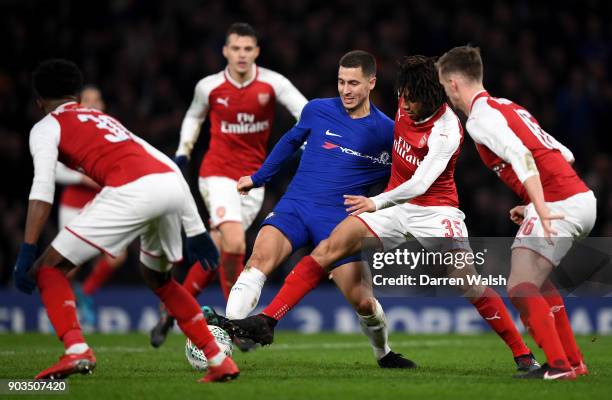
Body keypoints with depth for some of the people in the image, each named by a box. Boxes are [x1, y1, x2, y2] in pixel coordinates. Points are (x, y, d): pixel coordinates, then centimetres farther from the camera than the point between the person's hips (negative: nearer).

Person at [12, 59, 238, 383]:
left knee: (48, 269, 5)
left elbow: (42, 191, 1)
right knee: (158, 279, 32)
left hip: (132, 191, -7)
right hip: (174, 185, 7)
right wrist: (196, 231, 31)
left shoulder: (46, 127, 18)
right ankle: (219, 361, 27)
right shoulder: (105, 119, 37)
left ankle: (76, 351, -15)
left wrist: (26, 254, -1)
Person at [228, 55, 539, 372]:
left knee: (470, 284, -18)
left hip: (435, 210, -5)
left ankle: (523, 355, -4)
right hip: (396, 206, 6)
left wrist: (377, 202, -36)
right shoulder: (406, 104, -1)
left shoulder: (447, 130, -21)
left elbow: (420, 184, -28)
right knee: (328, 249, -12)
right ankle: (267, 321, -16)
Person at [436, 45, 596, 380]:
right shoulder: (507, 107, 23)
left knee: (520, 289, -10)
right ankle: (574, 361, 25)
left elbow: (521, 156, -23)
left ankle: (558, 366, -17)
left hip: (557, 203, -10)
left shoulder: (480, 116, -6)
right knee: (539, 284, 24)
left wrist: (542, 208, -30)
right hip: (583, 198, 10)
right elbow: (564, 155, 22)